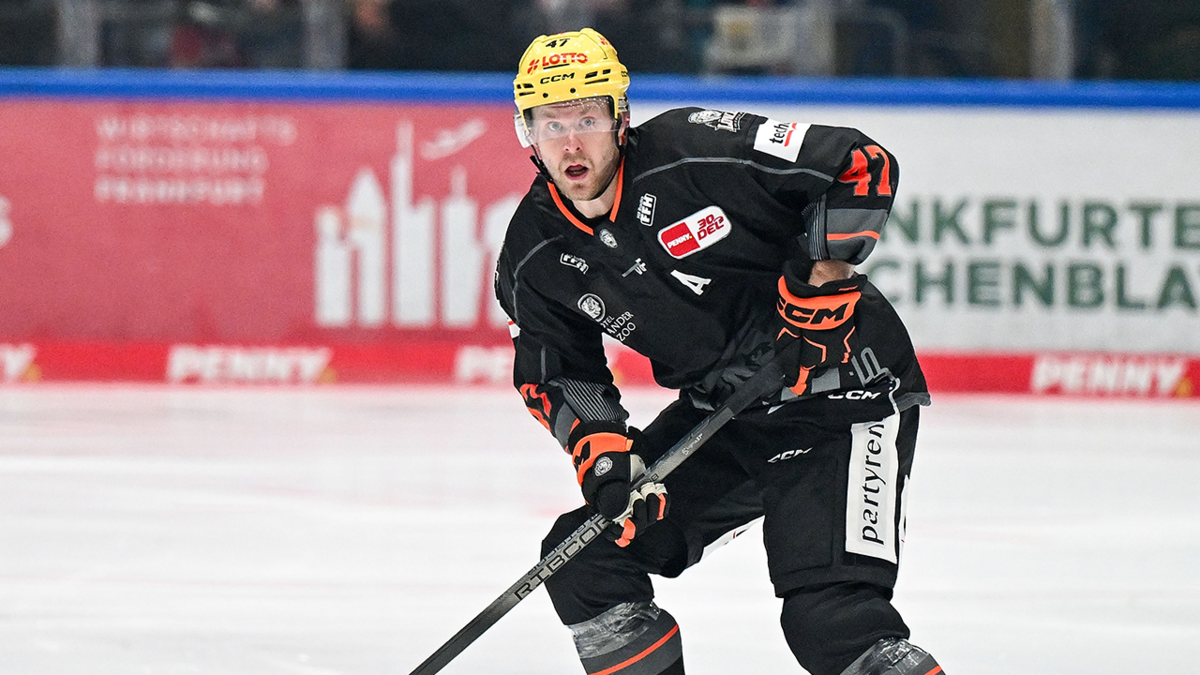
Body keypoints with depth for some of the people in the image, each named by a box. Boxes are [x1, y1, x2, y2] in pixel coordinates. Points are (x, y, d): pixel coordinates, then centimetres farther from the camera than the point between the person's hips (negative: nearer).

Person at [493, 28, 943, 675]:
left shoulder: (697, 151, -21)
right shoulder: (534, 259, -3)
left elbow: (861, 165, -16)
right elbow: (556, 373, 9)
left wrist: (824, 275, -22)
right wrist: (600, 446, -9)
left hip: (847, 392, -7)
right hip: (720, 413, 7)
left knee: (831, 617, -22)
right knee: (585, 559, 0)